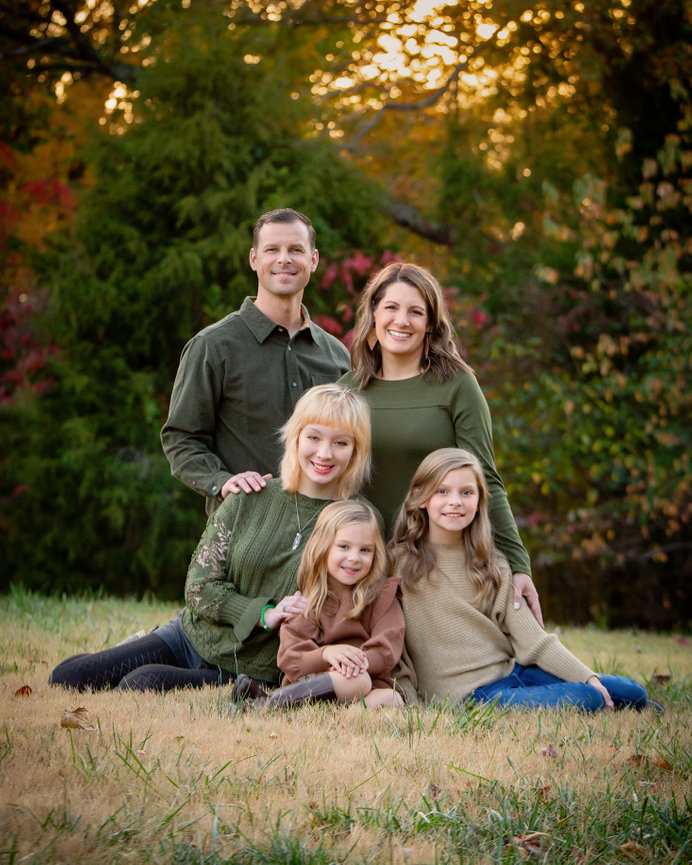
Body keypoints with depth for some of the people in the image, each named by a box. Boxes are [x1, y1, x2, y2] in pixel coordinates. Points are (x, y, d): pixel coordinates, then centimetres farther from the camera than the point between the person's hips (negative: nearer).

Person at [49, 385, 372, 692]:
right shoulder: (250, 498, 0)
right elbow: (200, 585, -2)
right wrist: (263, 614, -16)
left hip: (251, 672, -4)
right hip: (193, 637, 4)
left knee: (141, 684, -27)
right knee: (66, 677, -6)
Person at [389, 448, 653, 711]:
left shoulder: (493, 565, 10)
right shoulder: (399, 561, -3)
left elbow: (531, 637, 6)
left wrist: (587, 676, -3)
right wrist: (408, 698, -17)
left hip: (511, 669, 6)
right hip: (465, 692, -6)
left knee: (631, 692, -2)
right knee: (586, 699, -23)